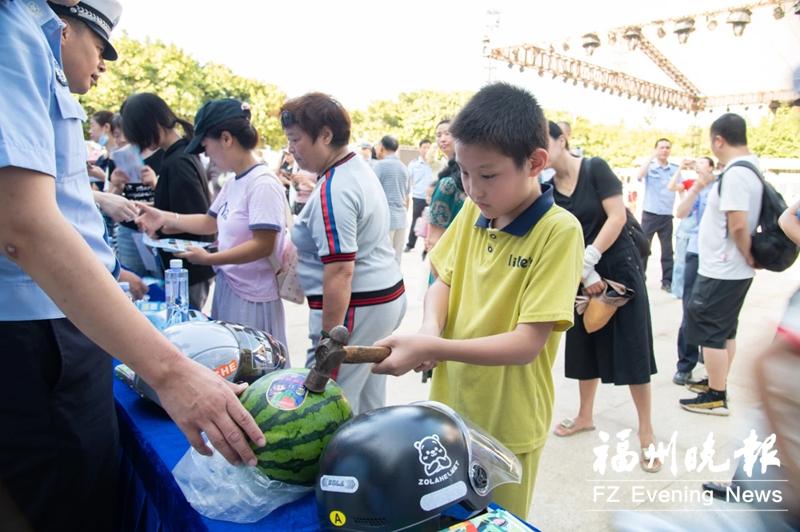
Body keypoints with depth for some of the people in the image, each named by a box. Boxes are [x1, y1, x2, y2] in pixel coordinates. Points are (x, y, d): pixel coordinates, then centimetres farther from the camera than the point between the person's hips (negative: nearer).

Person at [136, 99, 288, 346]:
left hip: (252, 297, -8)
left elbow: (263, 245, -20)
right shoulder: (232, 184, 8)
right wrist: (165, 218, 13)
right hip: (227, 288, 8)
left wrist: (209, 259, -20)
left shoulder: (263, 184, -17)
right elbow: (211, 222, 20)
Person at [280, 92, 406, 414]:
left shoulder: (333, 190, -19)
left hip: (357, 306, -10)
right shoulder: (360, 167, 12)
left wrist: (329, 338, -21)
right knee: (369, 406, 18)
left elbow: (340, 271, -24)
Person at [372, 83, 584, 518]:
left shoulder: (559, 231, -19)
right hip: (449, 409, 5)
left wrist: (432, 348, -29)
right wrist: (430, 328, -14)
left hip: (507, 425, -5)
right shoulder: (472, 213, -2)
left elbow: (527, 343, -23)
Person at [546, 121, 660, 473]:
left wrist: (588, 259, -22)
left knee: (631, 349, -2)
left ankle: (646, 431, 10)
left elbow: (617, 216, -17)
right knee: (585, 347, 13)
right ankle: (585, 416, 31)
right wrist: (585, 274, -17)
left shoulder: (595, 168, -11)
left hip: (619, 267, -5)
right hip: (582, 274, 5)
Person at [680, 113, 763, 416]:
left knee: (709, 333, 0)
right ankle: (717, 383, 32)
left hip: (720, 271, -10)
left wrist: (748, 256, -14)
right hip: (733, 270, 10)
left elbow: (738, 225, -26)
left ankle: (716, 397, 10)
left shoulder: (735, 173, -22)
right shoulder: (752, 166, 9)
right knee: (725, 330, 19)